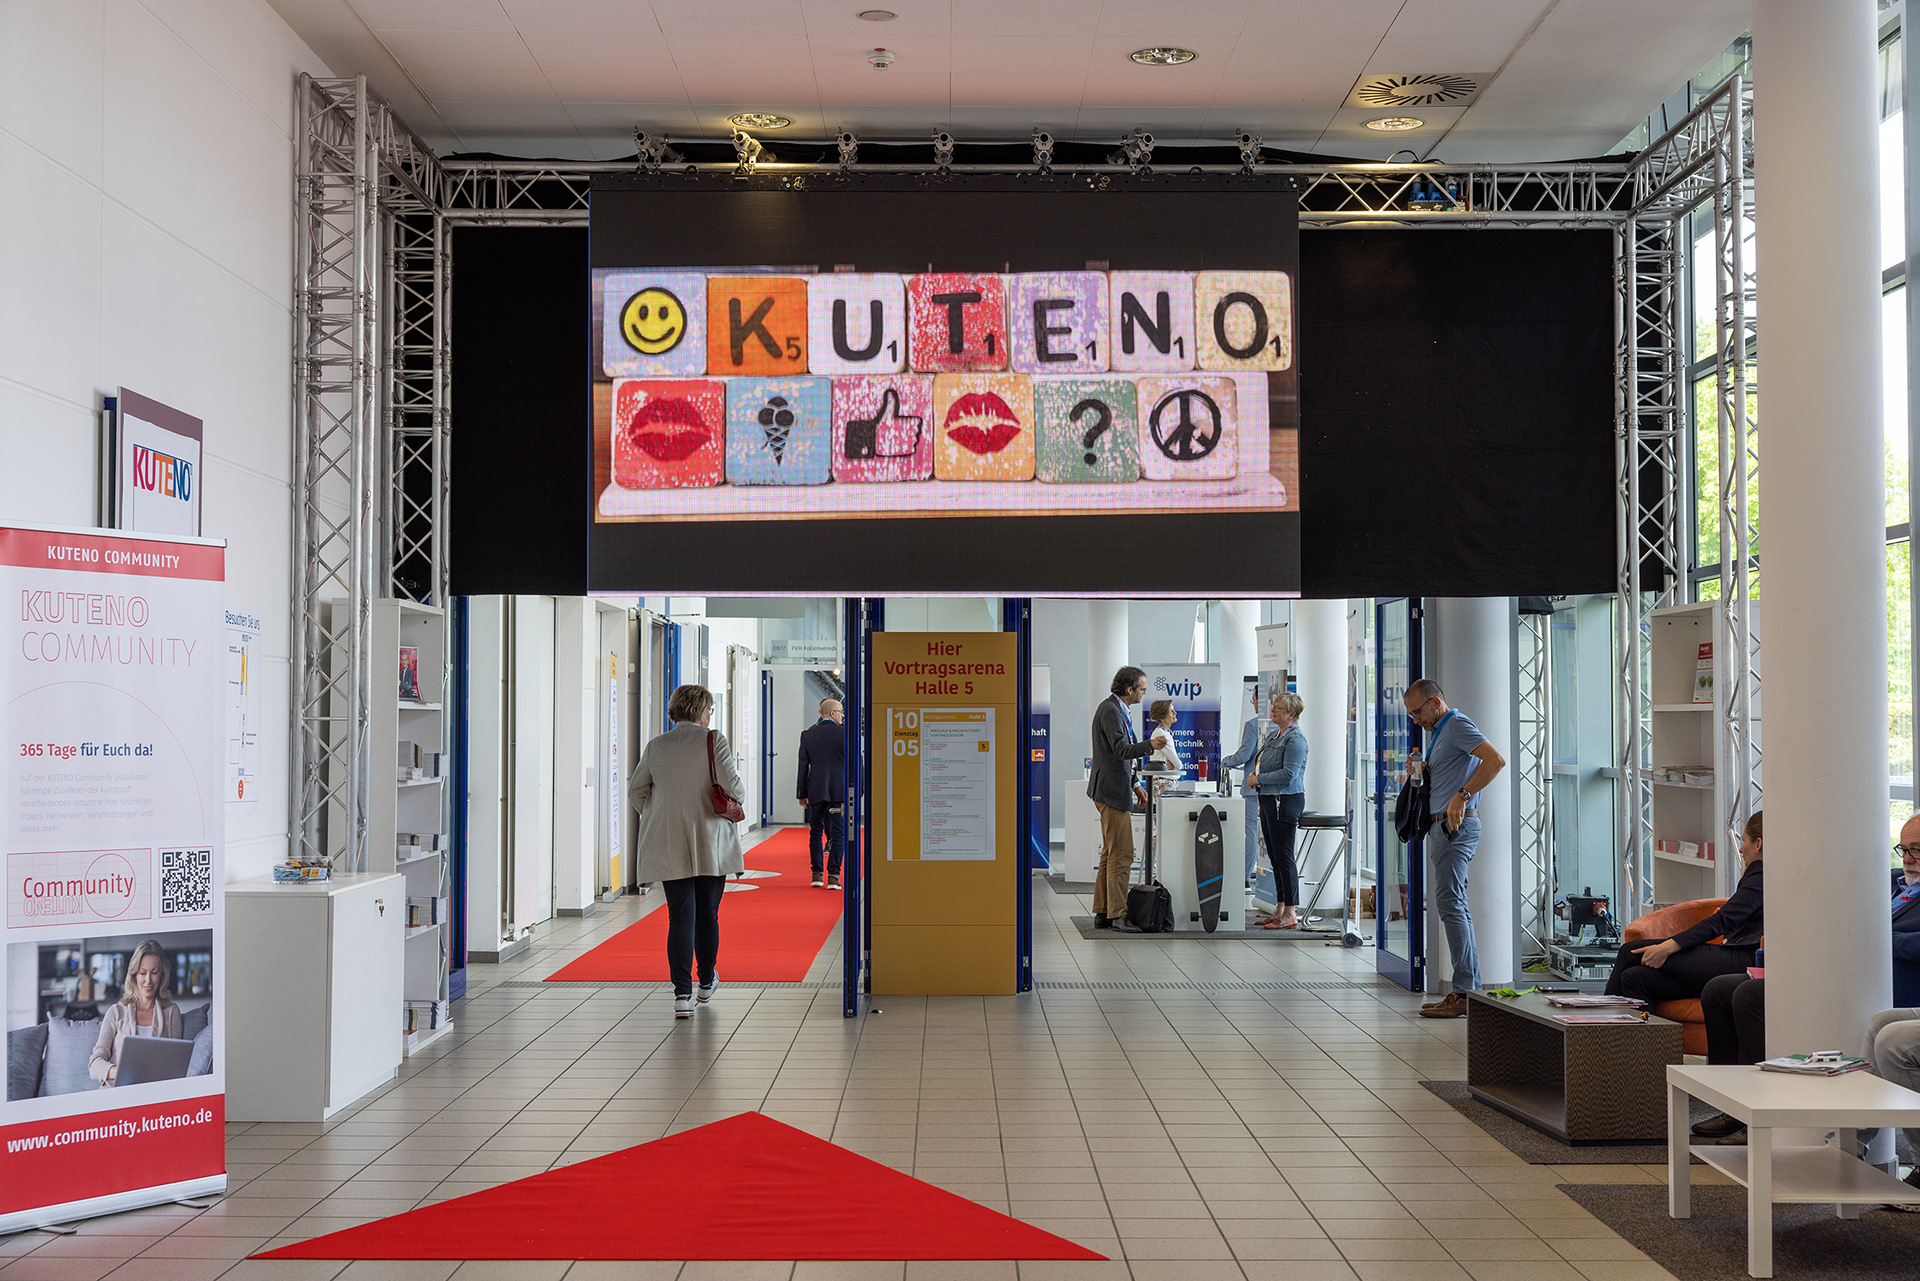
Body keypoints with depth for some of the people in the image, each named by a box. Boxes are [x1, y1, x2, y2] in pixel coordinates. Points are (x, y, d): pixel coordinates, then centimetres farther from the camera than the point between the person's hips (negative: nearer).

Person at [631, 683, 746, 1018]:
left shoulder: (656, 746, 4)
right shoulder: (713, 740, -7)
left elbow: (636, 792, 8)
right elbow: (732, 786, -15)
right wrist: (738, 797, 7)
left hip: (668, 846, 2)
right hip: (710, 843, -2)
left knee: (680, 916, 0)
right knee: (708, 914, 13)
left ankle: (682, 993, -8)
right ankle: (707, 982, 29)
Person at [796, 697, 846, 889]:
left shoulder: (807, 734, 3)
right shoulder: (845, 734, -6)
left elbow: (803, 765, 5)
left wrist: (802, 793, 10)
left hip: (816, 791, 3)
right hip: (840, 791, -3)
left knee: (815, 832, 14)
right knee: (839, 833, 2)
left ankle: (816, 874, 11)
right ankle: (833, 876, -3)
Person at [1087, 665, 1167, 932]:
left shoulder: (1119, 709, 18)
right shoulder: (1109, 710, -15)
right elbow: (1121, 750, -24)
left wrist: (1134, 785, 23)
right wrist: (1149, 745, -38)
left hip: (1115, 789, 11)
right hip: (1111, 791, -11)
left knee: (1111, 854, 13)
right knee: (1121, 855, -10)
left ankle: (1103, 914, 17)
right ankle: (1117, 914, -9)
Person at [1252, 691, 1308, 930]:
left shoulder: (1296, 738, -13)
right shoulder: (1274, 735, 16)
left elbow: (1288, 773, -21)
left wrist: (1259, 779, -13)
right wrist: (1256, 777, 9)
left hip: (1286, 800, -10)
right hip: (1268, 800, 10)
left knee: (1283, 857, -8)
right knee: (1274, 856, 12)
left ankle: (1290, 914, -5)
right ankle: (1280, 909, 19)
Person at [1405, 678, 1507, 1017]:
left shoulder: (1458, 725, -9)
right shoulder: (1437, 732, 22)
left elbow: (1496, 760, -22)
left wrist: (1462, 796, -26)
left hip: (1457, 825, -11)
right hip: (1442, 825, 11)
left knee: (1450, 902, -15)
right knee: (1456, 905, 9)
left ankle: (1464, 992, -16)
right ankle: (1469, 989, 10)